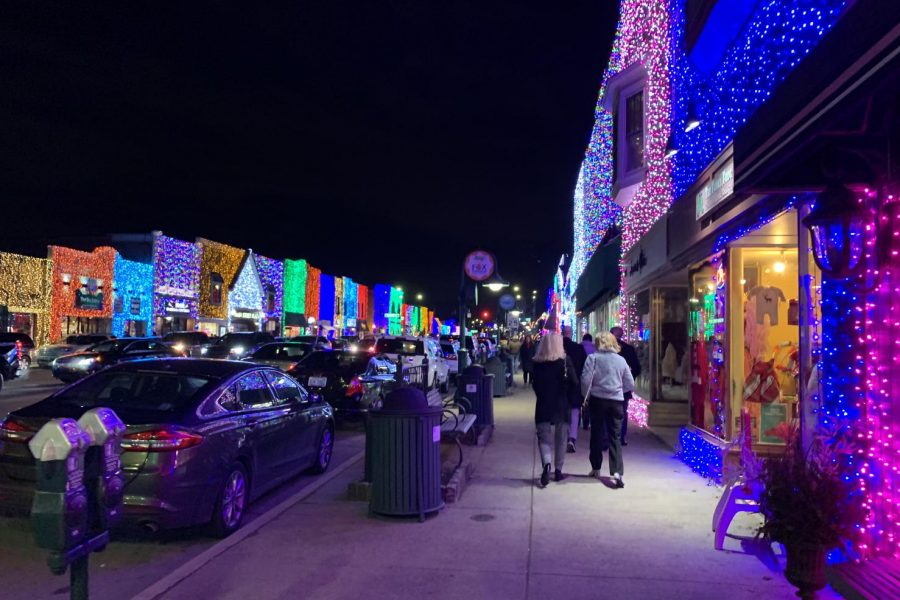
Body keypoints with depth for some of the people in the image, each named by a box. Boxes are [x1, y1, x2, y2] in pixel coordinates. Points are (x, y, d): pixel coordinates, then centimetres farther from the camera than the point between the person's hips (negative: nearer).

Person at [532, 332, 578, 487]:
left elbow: (535, 384, 3)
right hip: (562, 404, 0)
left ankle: (546, 464, -21)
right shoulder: (565, 360, -7)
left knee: (544, 438, 3)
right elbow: (574, 382, -10)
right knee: (561, 439, 13)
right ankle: (558, 470, 19)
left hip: (543, 405, 0)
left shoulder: (537, 362, -2)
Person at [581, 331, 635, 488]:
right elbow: (630, 385, 8)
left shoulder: (592, 358, -4)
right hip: (617, 401, 1)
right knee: (615, 437, 3)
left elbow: (586, 380, -11)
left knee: (596, 434, 13)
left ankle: (596, 468, 24)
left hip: (597, 400, -1)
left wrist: (586, 396, 4)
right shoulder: (621, 360, 5)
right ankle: (617, 472, -11)